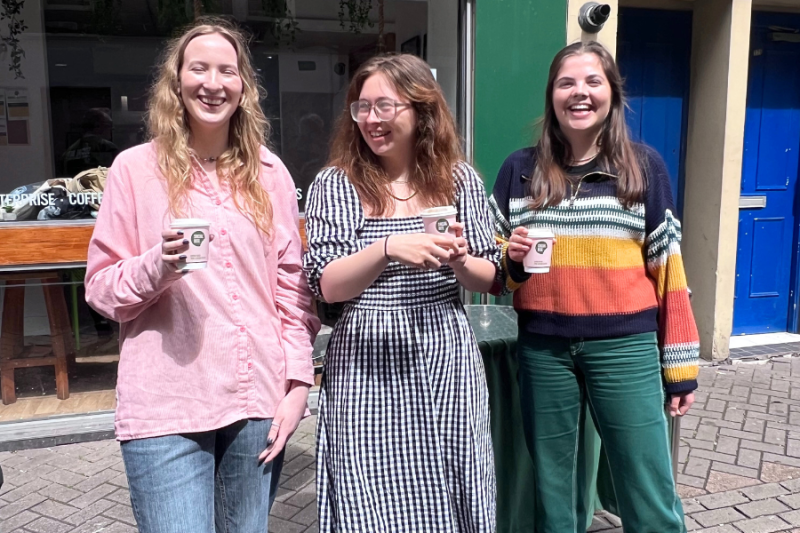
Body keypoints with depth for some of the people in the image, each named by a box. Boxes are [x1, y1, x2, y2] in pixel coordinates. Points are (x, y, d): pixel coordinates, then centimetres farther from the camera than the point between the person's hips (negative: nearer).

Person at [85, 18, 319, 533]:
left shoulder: (270, 171, 5)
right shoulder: (136, 167, -1)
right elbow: (102, 287, 1)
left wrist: (298, 381, 2)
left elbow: (293, 284, 7)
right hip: (165, 408, -2)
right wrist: (157, 265, -19)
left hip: (259, 401, 3)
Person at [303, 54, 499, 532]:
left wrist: (460, 262, -15)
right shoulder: (335, 184, -2)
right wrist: (388, 248, -25)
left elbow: (489, 280, 6)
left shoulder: (460, 180, 3)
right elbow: (328, 286, -9)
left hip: (446, 359, 2)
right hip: (367, 366, -1)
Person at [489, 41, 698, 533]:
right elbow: (492, 265, 12)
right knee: (553, 487, 14)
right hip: (542, 348, 2)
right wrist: (511, 256, -11)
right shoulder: (520, 169, 5)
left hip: (625, 346, -1)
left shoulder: (644, 166, 2)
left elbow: (666, 265, 3)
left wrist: (680, 366, 2)